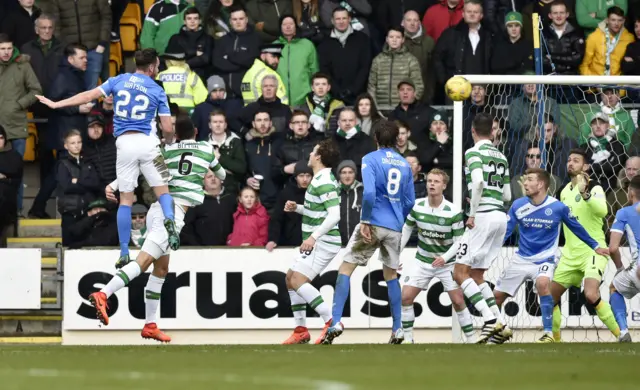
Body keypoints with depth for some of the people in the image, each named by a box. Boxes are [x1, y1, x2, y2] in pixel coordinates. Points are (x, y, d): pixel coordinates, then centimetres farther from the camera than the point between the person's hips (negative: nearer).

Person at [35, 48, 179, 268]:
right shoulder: (157, 91, 4)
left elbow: (89, 96, 3)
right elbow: (168, 128, 2)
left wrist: (55, 104, 8)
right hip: (147, 142, -2)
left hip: (124, 143, 2)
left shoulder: (119, 81, 9)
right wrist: (168, 143, 25)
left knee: (125, 199, 6)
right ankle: (169, 220, -26)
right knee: (162, 190, 7)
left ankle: (124, 254, 4)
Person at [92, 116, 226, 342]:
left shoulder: (167, 150, 14)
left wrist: (113, 185, -4)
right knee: (143, 261, -16)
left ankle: (150, 325, 16)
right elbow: (221, 174, 33)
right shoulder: (206, 149, 12)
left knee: (161, 269, 16)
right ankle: (103, 295, -34)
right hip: (174, 210, -5)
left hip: (158, 208, 5)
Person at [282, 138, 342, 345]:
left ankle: (331, 321, -18)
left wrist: (313, 237, -29)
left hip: (323, 242, -11)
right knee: (290, 279, 13)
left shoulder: (324, 182, -18)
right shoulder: (320, 179, 13)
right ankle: (301, 331, 17)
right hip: (315, 242, 11)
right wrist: (297, 208, 10)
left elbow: (334, 215, -26)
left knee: (298, 280, -18)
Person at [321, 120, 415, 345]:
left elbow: (368, 192, -18)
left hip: (374, 223, -5)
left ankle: (336, 323, -11)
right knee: (391, 275, 18)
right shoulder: (404, 164, 12)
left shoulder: (370, 160, -5)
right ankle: (397, 330, 15)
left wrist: (365, 221, -11)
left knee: (345, 269, 2)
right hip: (395, 228, 5)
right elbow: (410, 202, 15)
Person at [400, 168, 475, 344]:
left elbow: (459, 241, -14)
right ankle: (408, 339, 5)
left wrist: (445, 258, -29)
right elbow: (407, 229, 7)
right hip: (422, 260, 3)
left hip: (447, 262, -3)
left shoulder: (454, 212, -19)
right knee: (405, 296, -7)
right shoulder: (417, 206, -10)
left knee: (458, 301, -8)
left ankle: (471, 339, 3)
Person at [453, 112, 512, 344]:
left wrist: (473, 213, -17)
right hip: (501, 216, 8)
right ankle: (499, 322, 5)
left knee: (460, 273, -6)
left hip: (483, 216, -8)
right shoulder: (501, 157, 17)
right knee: (476, 275, 15)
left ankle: (490, 319, -19)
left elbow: (478, 180, -22)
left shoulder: (474, 153, -5)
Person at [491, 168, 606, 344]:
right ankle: (501, 330, 36)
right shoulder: (518, 205, -7)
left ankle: (548, 333, -27)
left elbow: (576, 228, 4)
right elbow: (505, 231, -2)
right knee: (496, 296, 6)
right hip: (521, 259, 4)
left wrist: (595, 246, 14)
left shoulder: (558, 208, -12)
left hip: (544, 259, -4)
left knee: (542, 283, -35)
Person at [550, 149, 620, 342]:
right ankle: (555, 337, 28)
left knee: (591, 295, -28)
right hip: (570, 254, 8)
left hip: (593, 251, -8)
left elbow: (602, 210, -32)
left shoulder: (594, 188, -10)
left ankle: (621, 334, -17)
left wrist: (585, 193, -43)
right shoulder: (565, 191, 12)